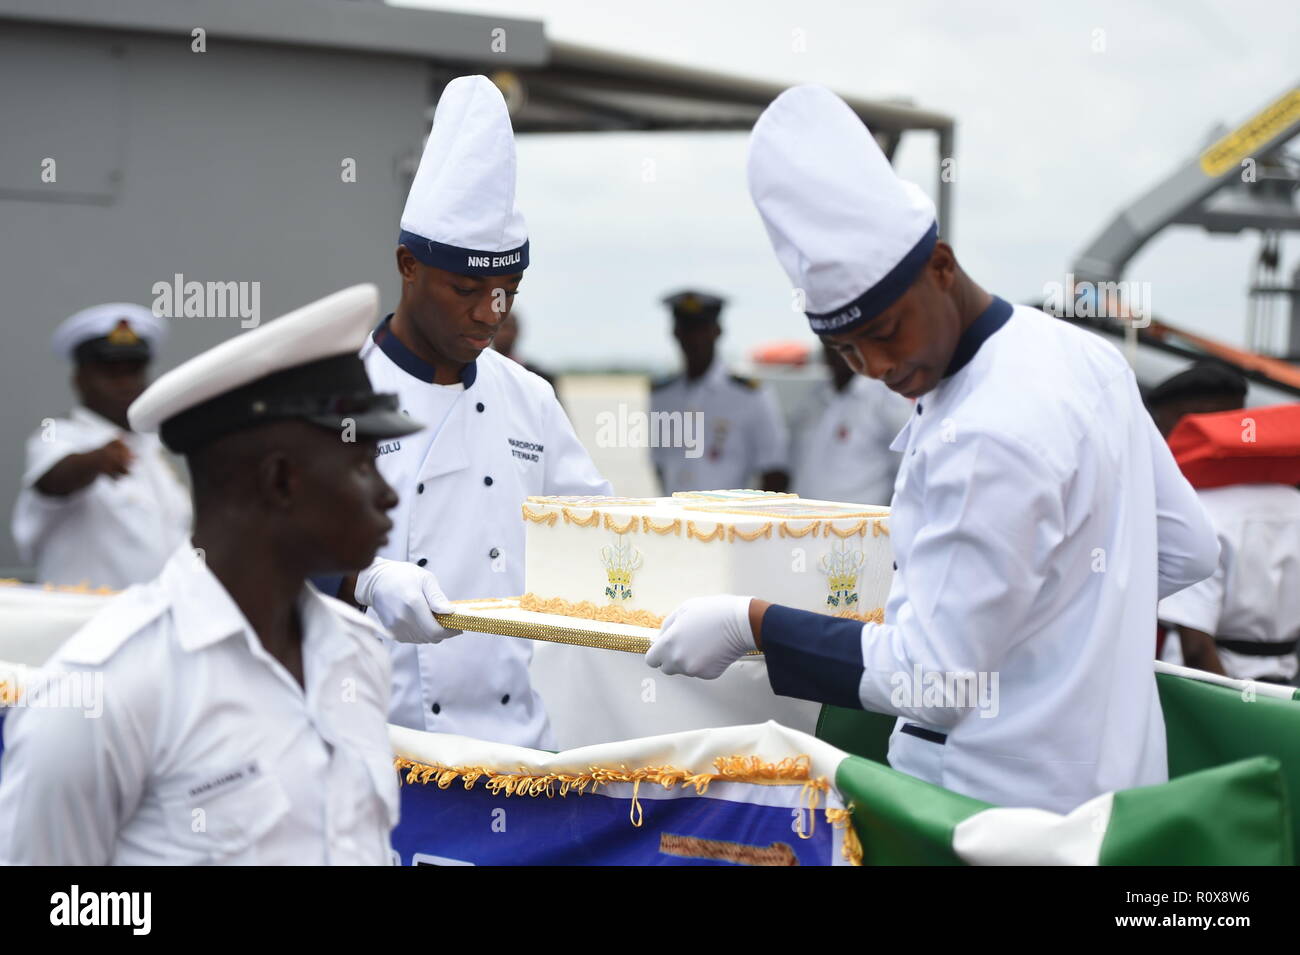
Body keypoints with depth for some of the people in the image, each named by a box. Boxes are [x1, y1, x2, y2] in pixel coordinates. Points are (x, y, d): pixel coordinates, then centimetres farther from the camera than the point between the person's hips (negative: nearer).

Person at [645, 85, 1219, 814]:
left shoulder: (989, 441, -25)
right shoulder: (1084, 355, 4)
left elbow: (934, 677, -22)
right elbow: (1187, 550, 15)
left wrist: (750, 624, -15)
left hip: (1008, 809, -10)